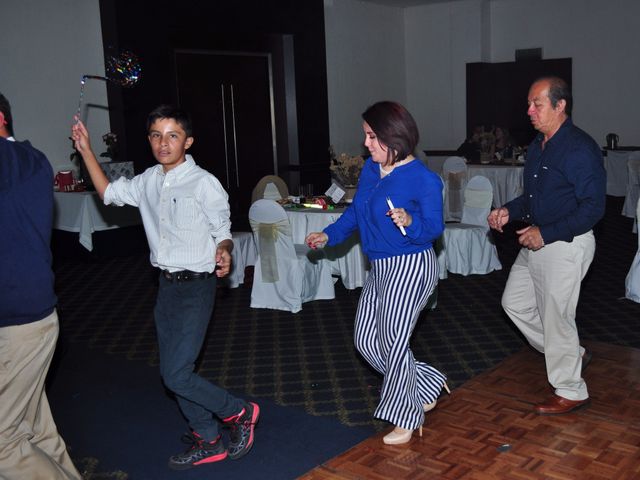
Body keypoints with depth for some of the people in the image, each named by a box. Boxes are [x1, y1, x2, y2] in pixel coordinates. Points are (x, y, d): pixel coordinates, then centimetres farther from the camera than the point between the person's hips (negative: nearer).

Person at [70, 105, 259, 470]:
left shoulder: (204, 183, -16)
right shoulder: (149, 181, 5)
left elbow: (223, 233, -8)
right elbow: (109, 193, 20)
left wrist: (224, 253, -29)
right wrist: (86, 151, 14)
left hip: (196, 287, -8)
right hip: (167, 285, 8)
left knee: (177, 375, -10)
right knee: (172, 371, 13)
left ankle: (240, 412, 14)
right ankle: (208, 442, 30)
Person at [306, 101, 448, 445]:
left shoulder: (423, 179, -17)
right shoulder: (370, 169, 4)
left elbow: (434, 228, -15)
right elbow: (355, 212, 17)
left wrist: (409, 222, -33)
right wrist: (329, 235, 14)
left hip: (410, 268, -8)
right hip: (380, 269, 8)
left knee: (393, 344, 0)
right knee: (366, 342, 11)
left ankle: (406, 417, 23)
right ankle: (425, 386, 30)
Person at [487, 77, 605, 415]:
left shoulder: (580, 149, -18)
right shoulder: (537, 146, 11)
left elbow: (593, 208, -22)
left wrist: (546, 233, -24)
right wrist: (509, 212, 2)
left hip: (566, 245, -10)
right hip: (536, 243, 10)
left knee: (556, 317, 0)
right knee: (514, 303, 16)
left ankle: (570, 392, 20)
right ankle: (573, 354, 32)